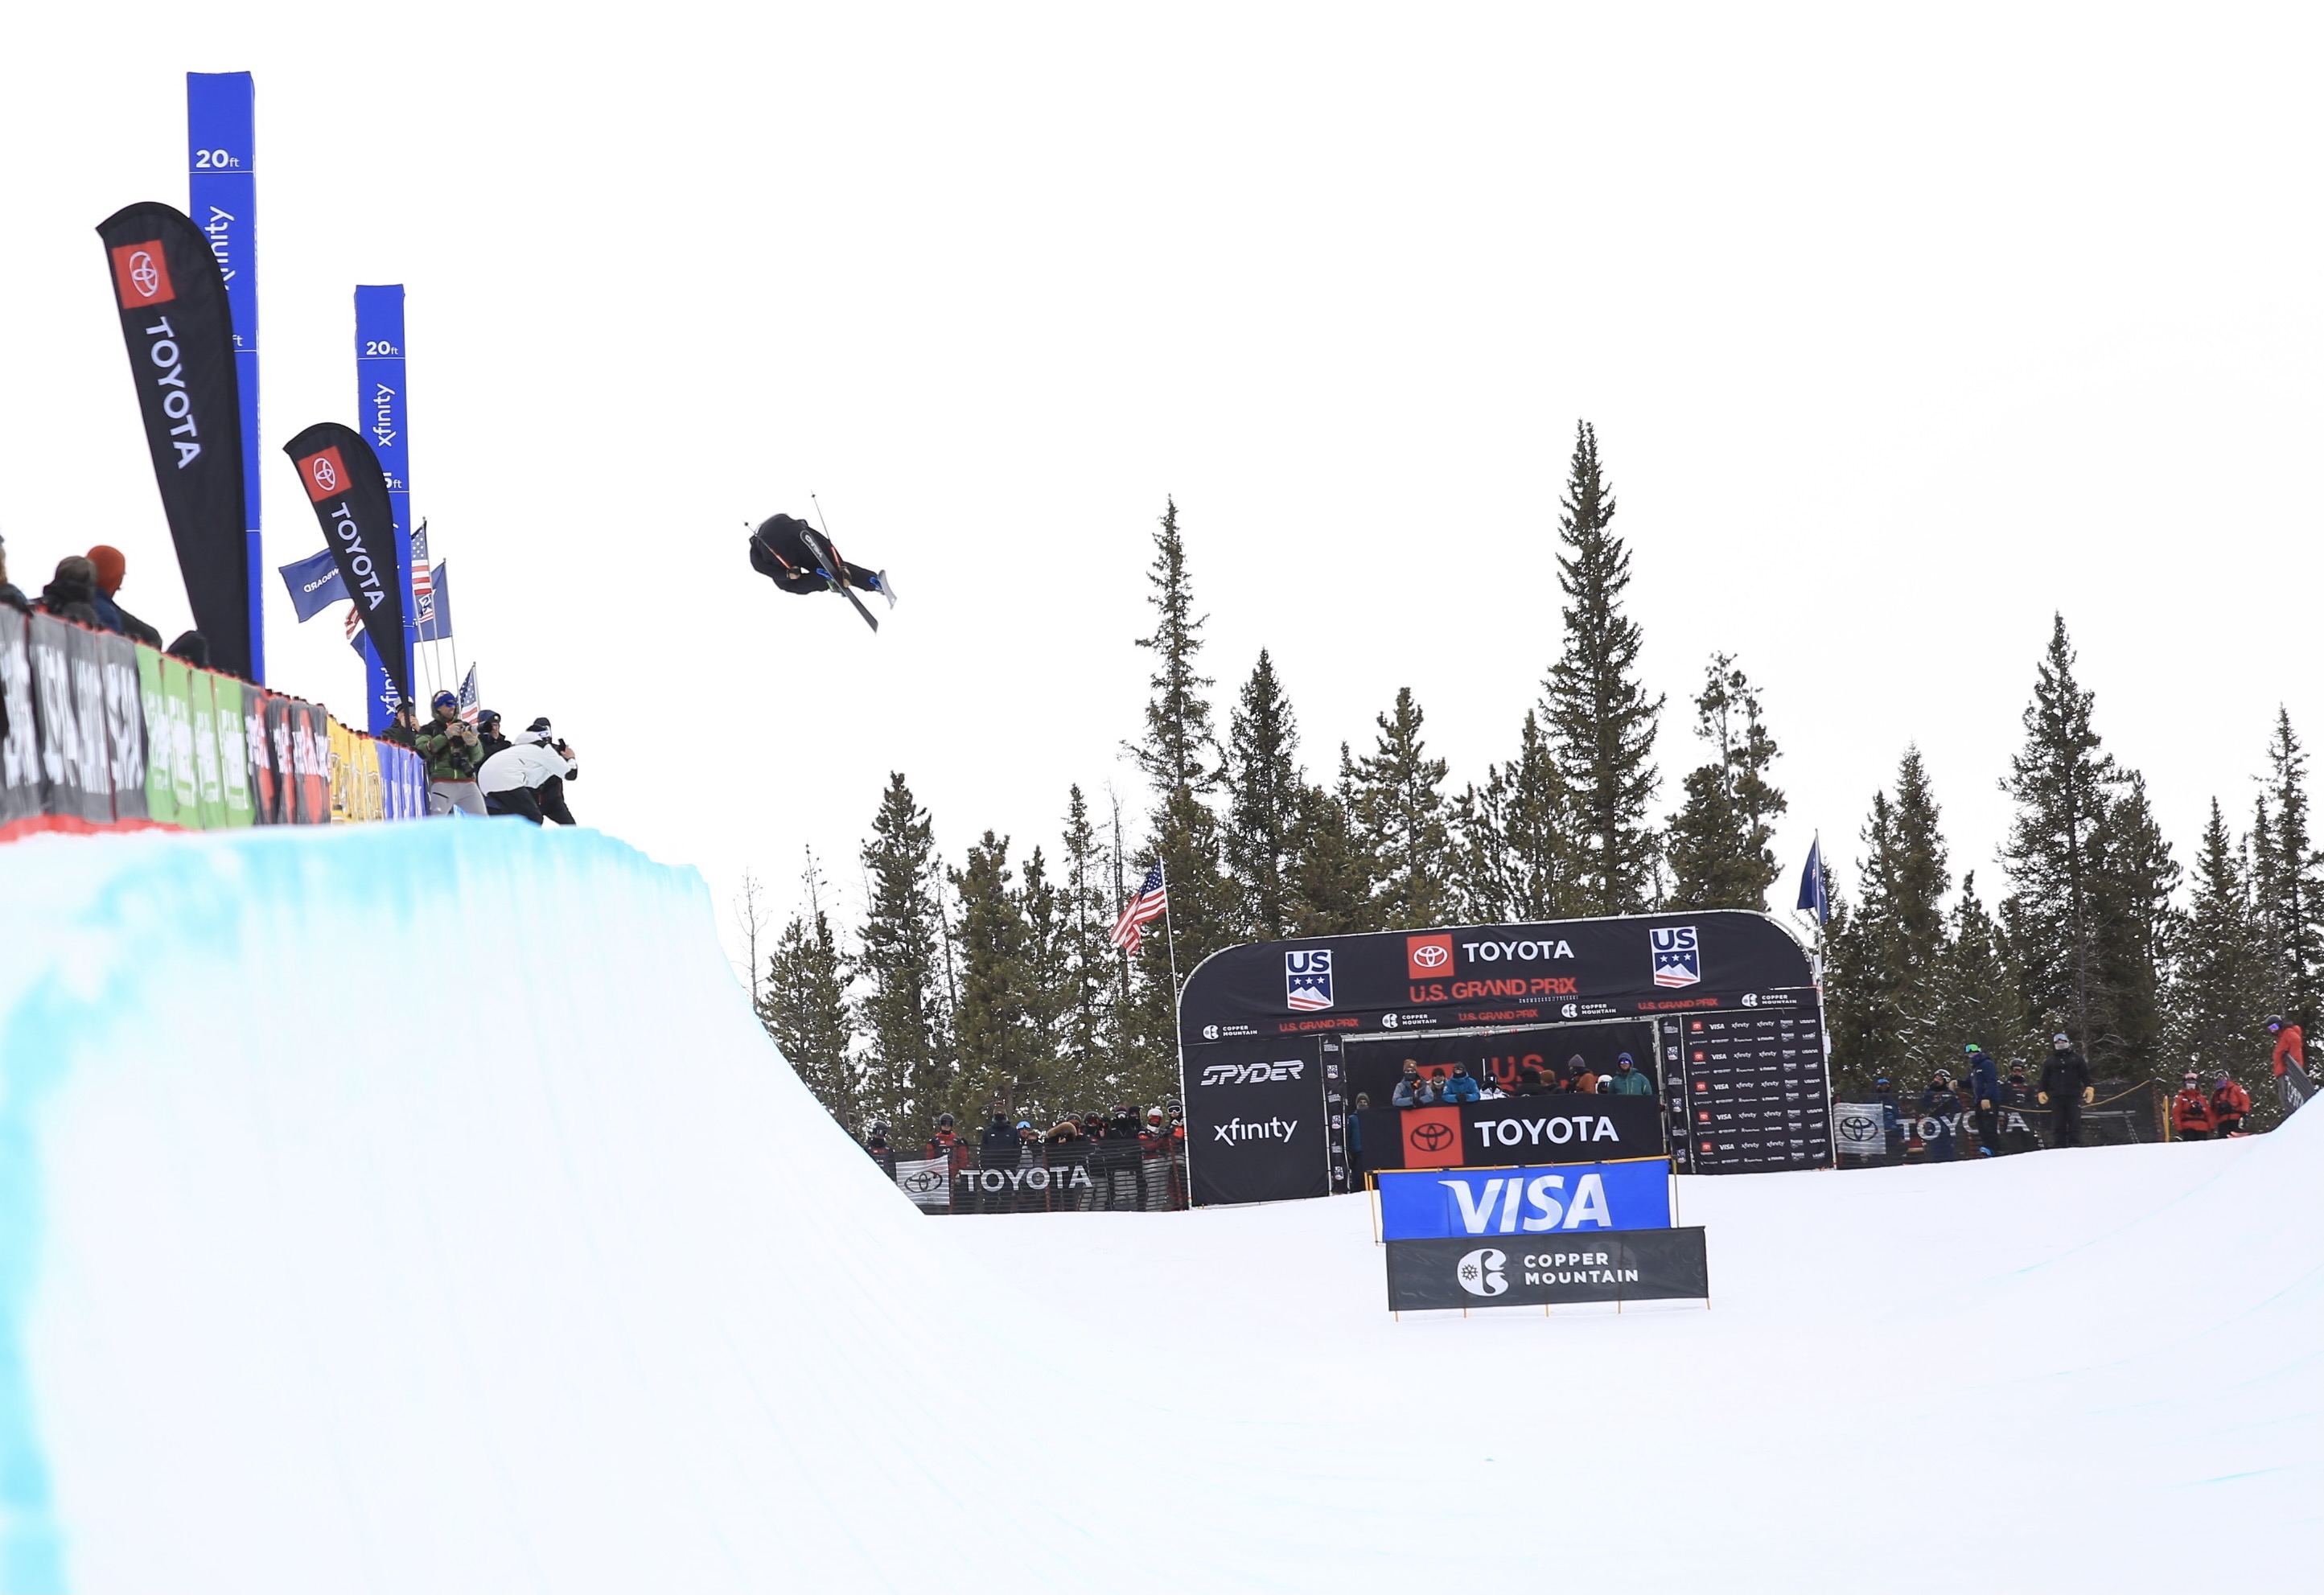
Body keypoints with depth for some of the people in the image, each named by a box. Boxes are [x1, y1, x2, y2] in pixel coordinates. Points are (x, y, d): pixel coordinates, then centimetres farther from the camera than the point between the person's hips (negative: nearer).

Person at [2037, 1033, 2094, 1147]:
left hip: (2074, 1096, -1)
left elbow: (2085, 1074, 7)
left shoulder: (2076, 1058, 13)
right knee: (2057, 1125, -3)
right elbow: (2044, 1079, 15)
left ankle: (2075, 1146, -5)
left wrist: (2089, 1087, -6)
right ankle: (2058, 1146, -4)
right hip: (2056, 1097, 1)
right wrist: (2041, 1092, 2)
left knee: (2075, 1123, -5)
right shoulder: (2049, 1061, 17)